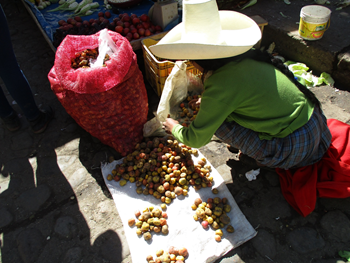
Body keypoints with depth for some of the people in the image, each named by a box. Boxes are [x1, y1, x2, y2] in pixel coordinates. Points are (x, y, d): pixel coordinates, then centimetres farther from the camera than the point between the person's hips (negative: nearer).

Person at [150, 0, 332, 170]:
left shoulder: (219, 85, -23)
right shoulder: (244, 55, -2)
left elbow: (196, 140, -10)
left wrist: (174, 128, 9)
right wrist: (209, 101, 31)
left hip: (295, 150, -7)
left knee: (218, 119, -7)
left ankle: (264, 158, 9)